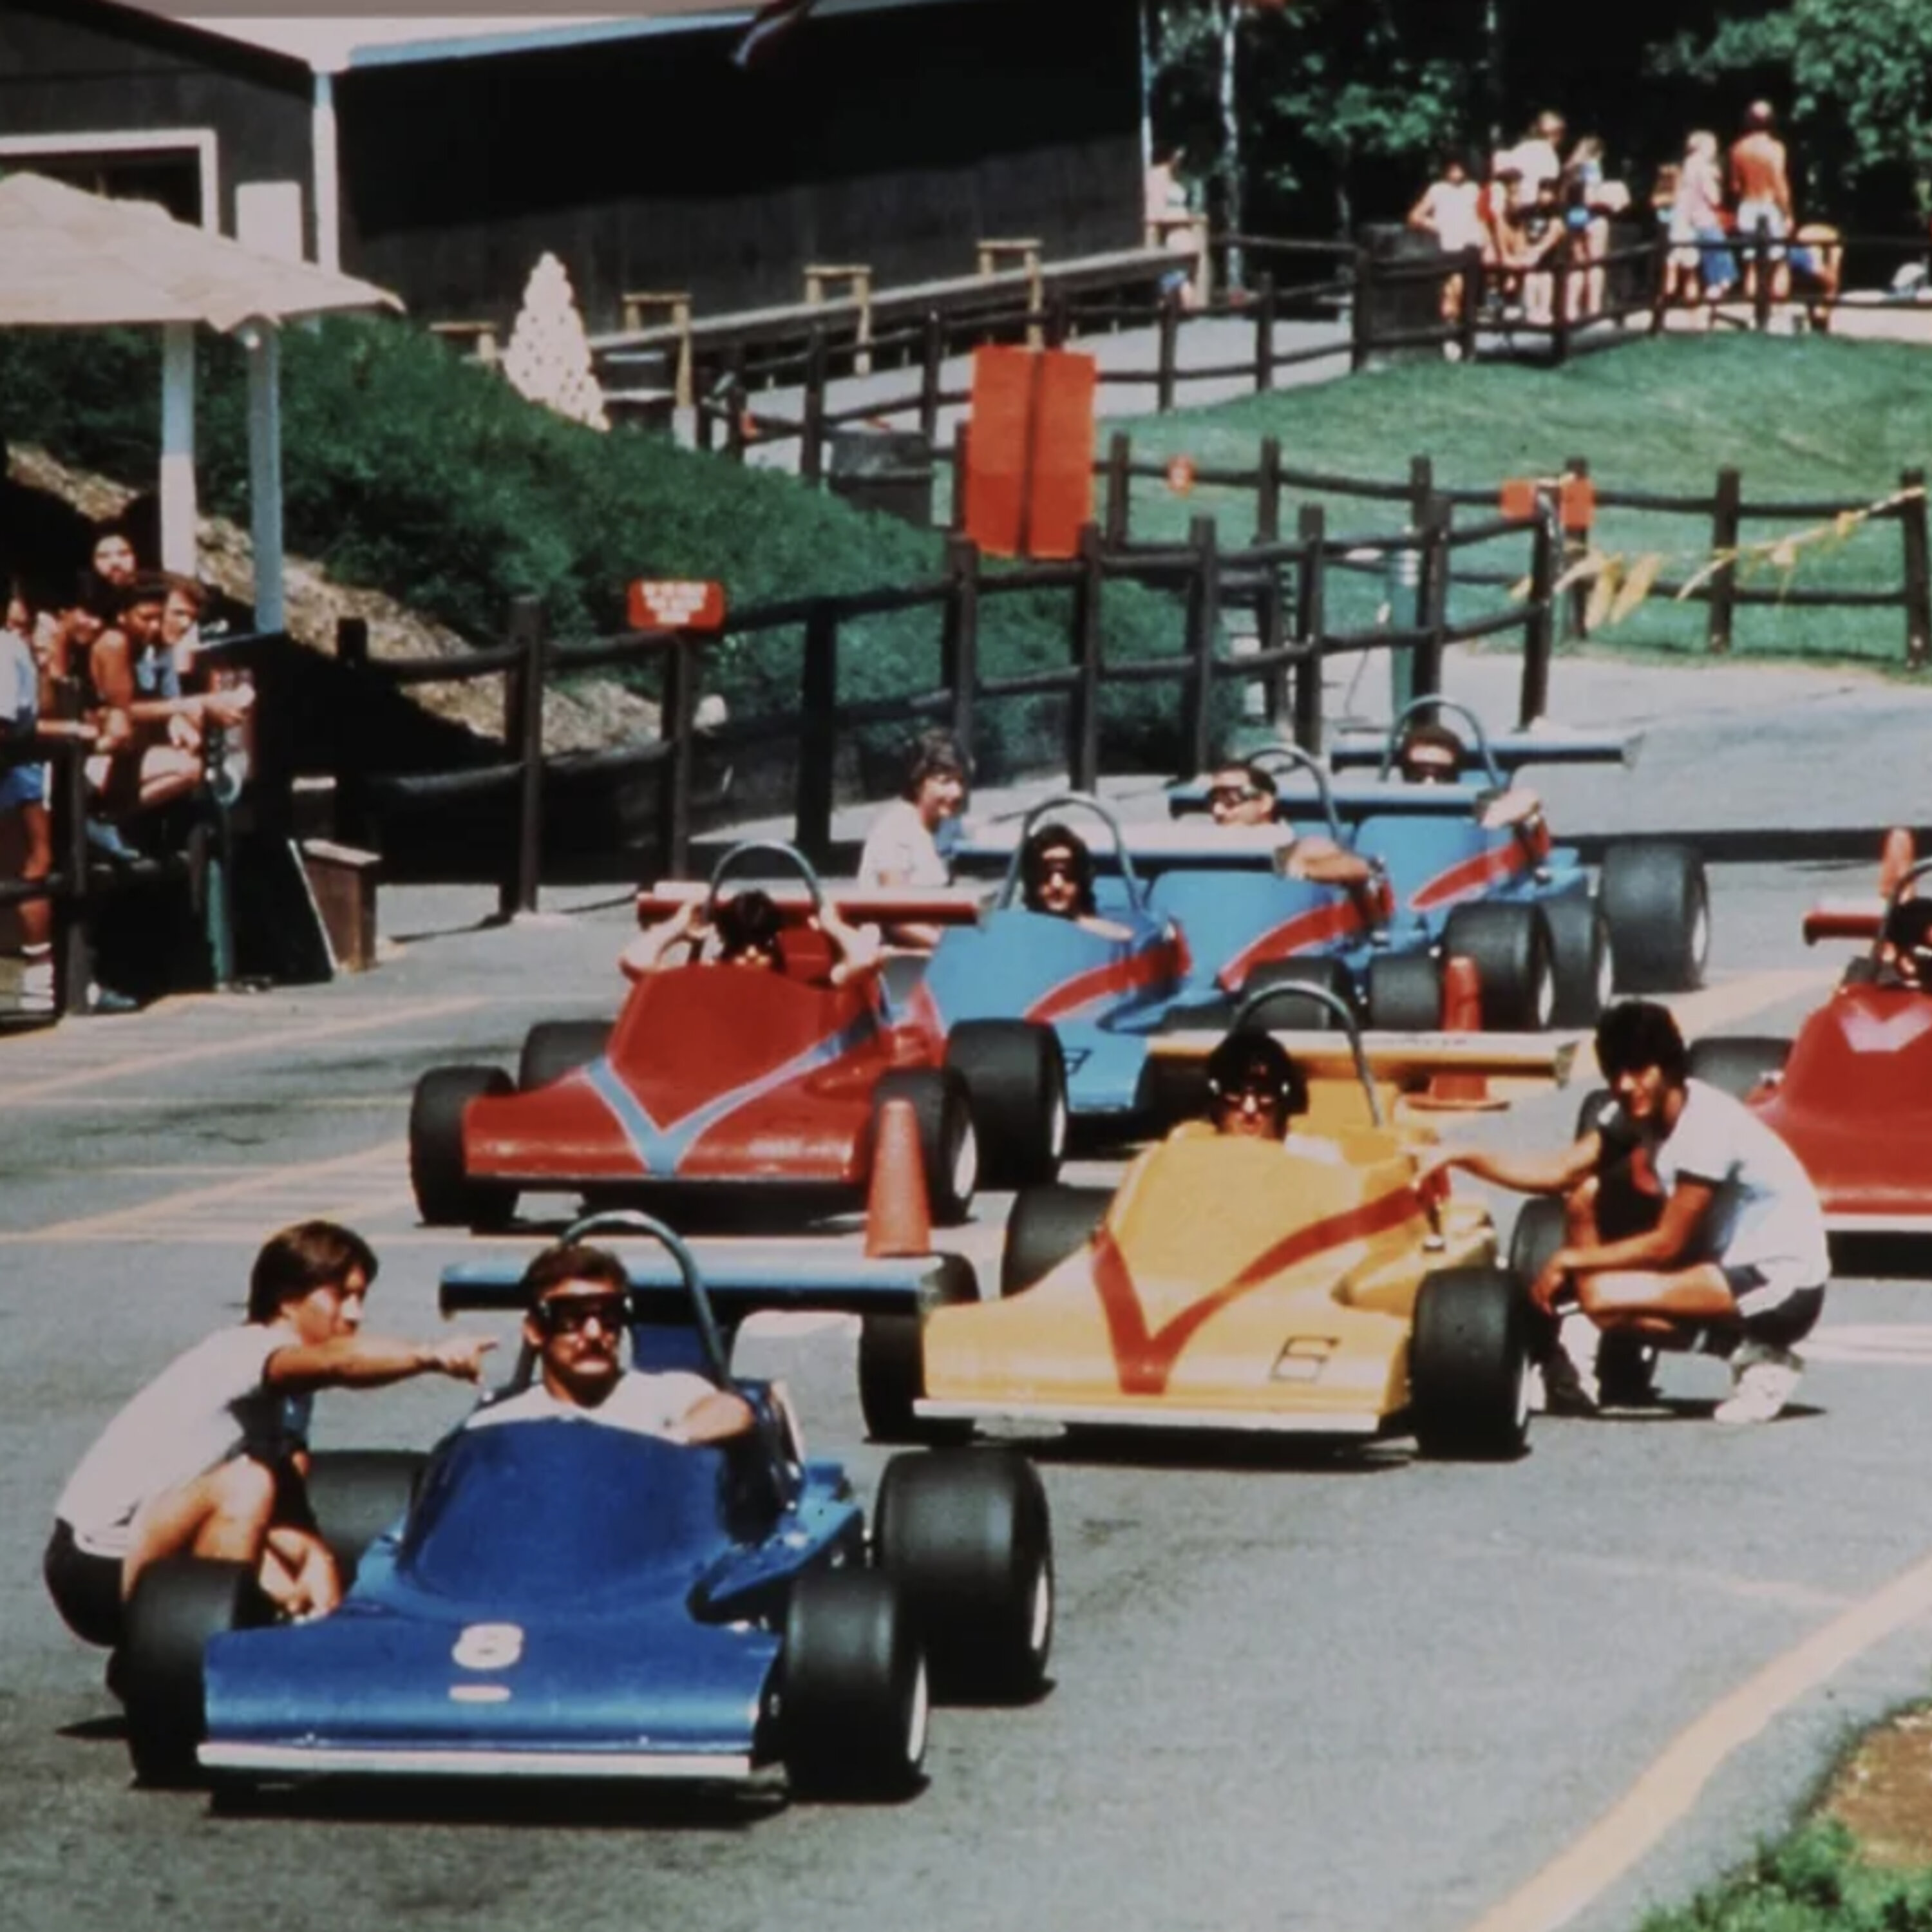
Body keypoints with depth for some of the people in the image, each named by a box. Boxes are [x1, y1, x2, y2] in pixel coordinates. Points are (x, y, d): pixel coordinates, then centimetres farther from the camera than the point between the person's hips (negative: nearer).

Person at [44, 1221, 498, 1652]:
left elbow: (283, 1502, -1)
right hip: (97, 1571, -9)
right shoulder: (242, 1353, -20)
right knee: (245, 1483, -30)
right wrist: (431, 1356, -56)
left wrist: (313, 1557, -20)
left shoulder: (288, 1388, 9)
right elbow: (338, 1362, -42)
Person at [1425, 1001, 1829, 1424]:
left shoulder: (1708, 1124, -24)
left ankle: (1759, 1358, -12)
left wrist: (1569, 1260, -13)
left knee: (1604, 1295, -26)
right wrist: (1459, 1157, -16)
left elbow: (1667, 1244, -20)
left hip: (1784, 1286, -9)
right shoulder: (1638, 1112, -1)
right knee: (1588, 1194, -3)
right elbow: (1557, 1172, -6)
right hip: (1725, 1262, 9)